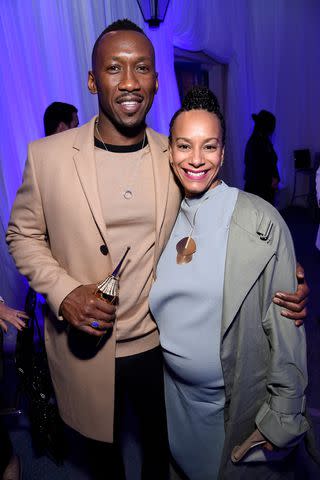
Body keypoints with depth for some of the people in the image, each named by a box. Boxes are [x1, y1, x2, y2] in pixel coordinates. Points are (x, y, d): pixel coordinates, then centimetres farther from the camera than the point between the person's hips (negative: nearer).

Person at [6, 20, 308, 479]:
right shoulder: (47, 155, -12)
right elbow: (23, 235, -2)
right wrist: (63, 291, -19)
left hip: (158, 343, 1)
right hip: (84, 346, 0)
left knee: (160, 442, 28)